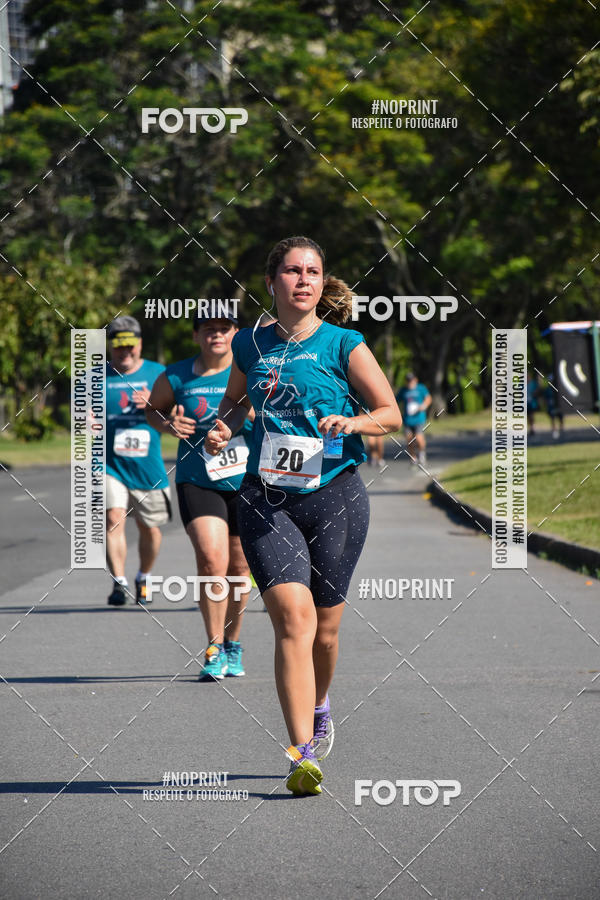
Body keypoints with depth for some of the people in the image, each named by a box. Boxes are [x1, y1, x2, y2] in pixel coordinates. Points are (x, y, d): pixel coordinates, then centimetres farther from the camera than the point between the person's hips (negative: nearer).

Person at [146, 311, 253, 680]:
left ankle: (233, 644, 32)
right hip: (197, 482, -1)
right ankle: (214, 649, -9)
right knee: (211, 559, -19)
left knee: (239, 566, 10)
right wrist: (168, 424, -6)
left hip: (246, 483, 1)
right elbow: (153, 409, 16)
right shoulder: (175, 378, -2)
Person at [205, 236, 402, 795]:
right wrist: (223, 428, 4)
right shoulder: (251, 345, 7)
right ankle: (303, 754, -20)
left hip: (334, 496, -1)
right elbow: (236, 397, 25)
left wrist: (352, 421, -17)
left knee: (324, 627, 8)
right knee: (293, 617, -16)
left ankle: (317, 705, 42)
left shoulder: (343, 345, -2)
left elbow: (391, 414, 2)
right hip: (266, 499, 1)